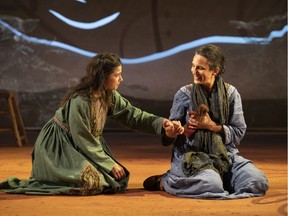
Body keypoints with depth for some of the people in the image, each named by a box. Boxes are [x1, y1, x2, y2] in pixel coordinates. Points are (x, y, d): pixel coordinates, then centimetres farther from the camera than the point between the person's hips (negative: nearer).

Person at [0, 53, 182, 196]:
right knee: (91, 182, -28)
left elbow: (133, 115, -2)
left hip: (88, 145, 8)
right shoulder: (79, 102, -28)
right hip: (57, 148, -8)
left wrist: (162, 123, -17)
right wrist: (110, 164, -19)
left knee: (121, 178, 1)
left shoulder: (110, 96, -4)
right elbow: (83, 141, -23)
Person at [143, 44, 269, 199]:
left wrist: (211, 126, -13)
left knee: (258, 183, -19)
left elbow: (239, 132, 1)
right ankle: (165, 181, -5)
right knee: (212, 185, -36)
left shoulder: (230, 93, 2)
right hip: (191, 155, -4)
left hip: (225, 155, 4)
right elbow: (167, 139, 0)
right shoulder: (185, 94, -1)